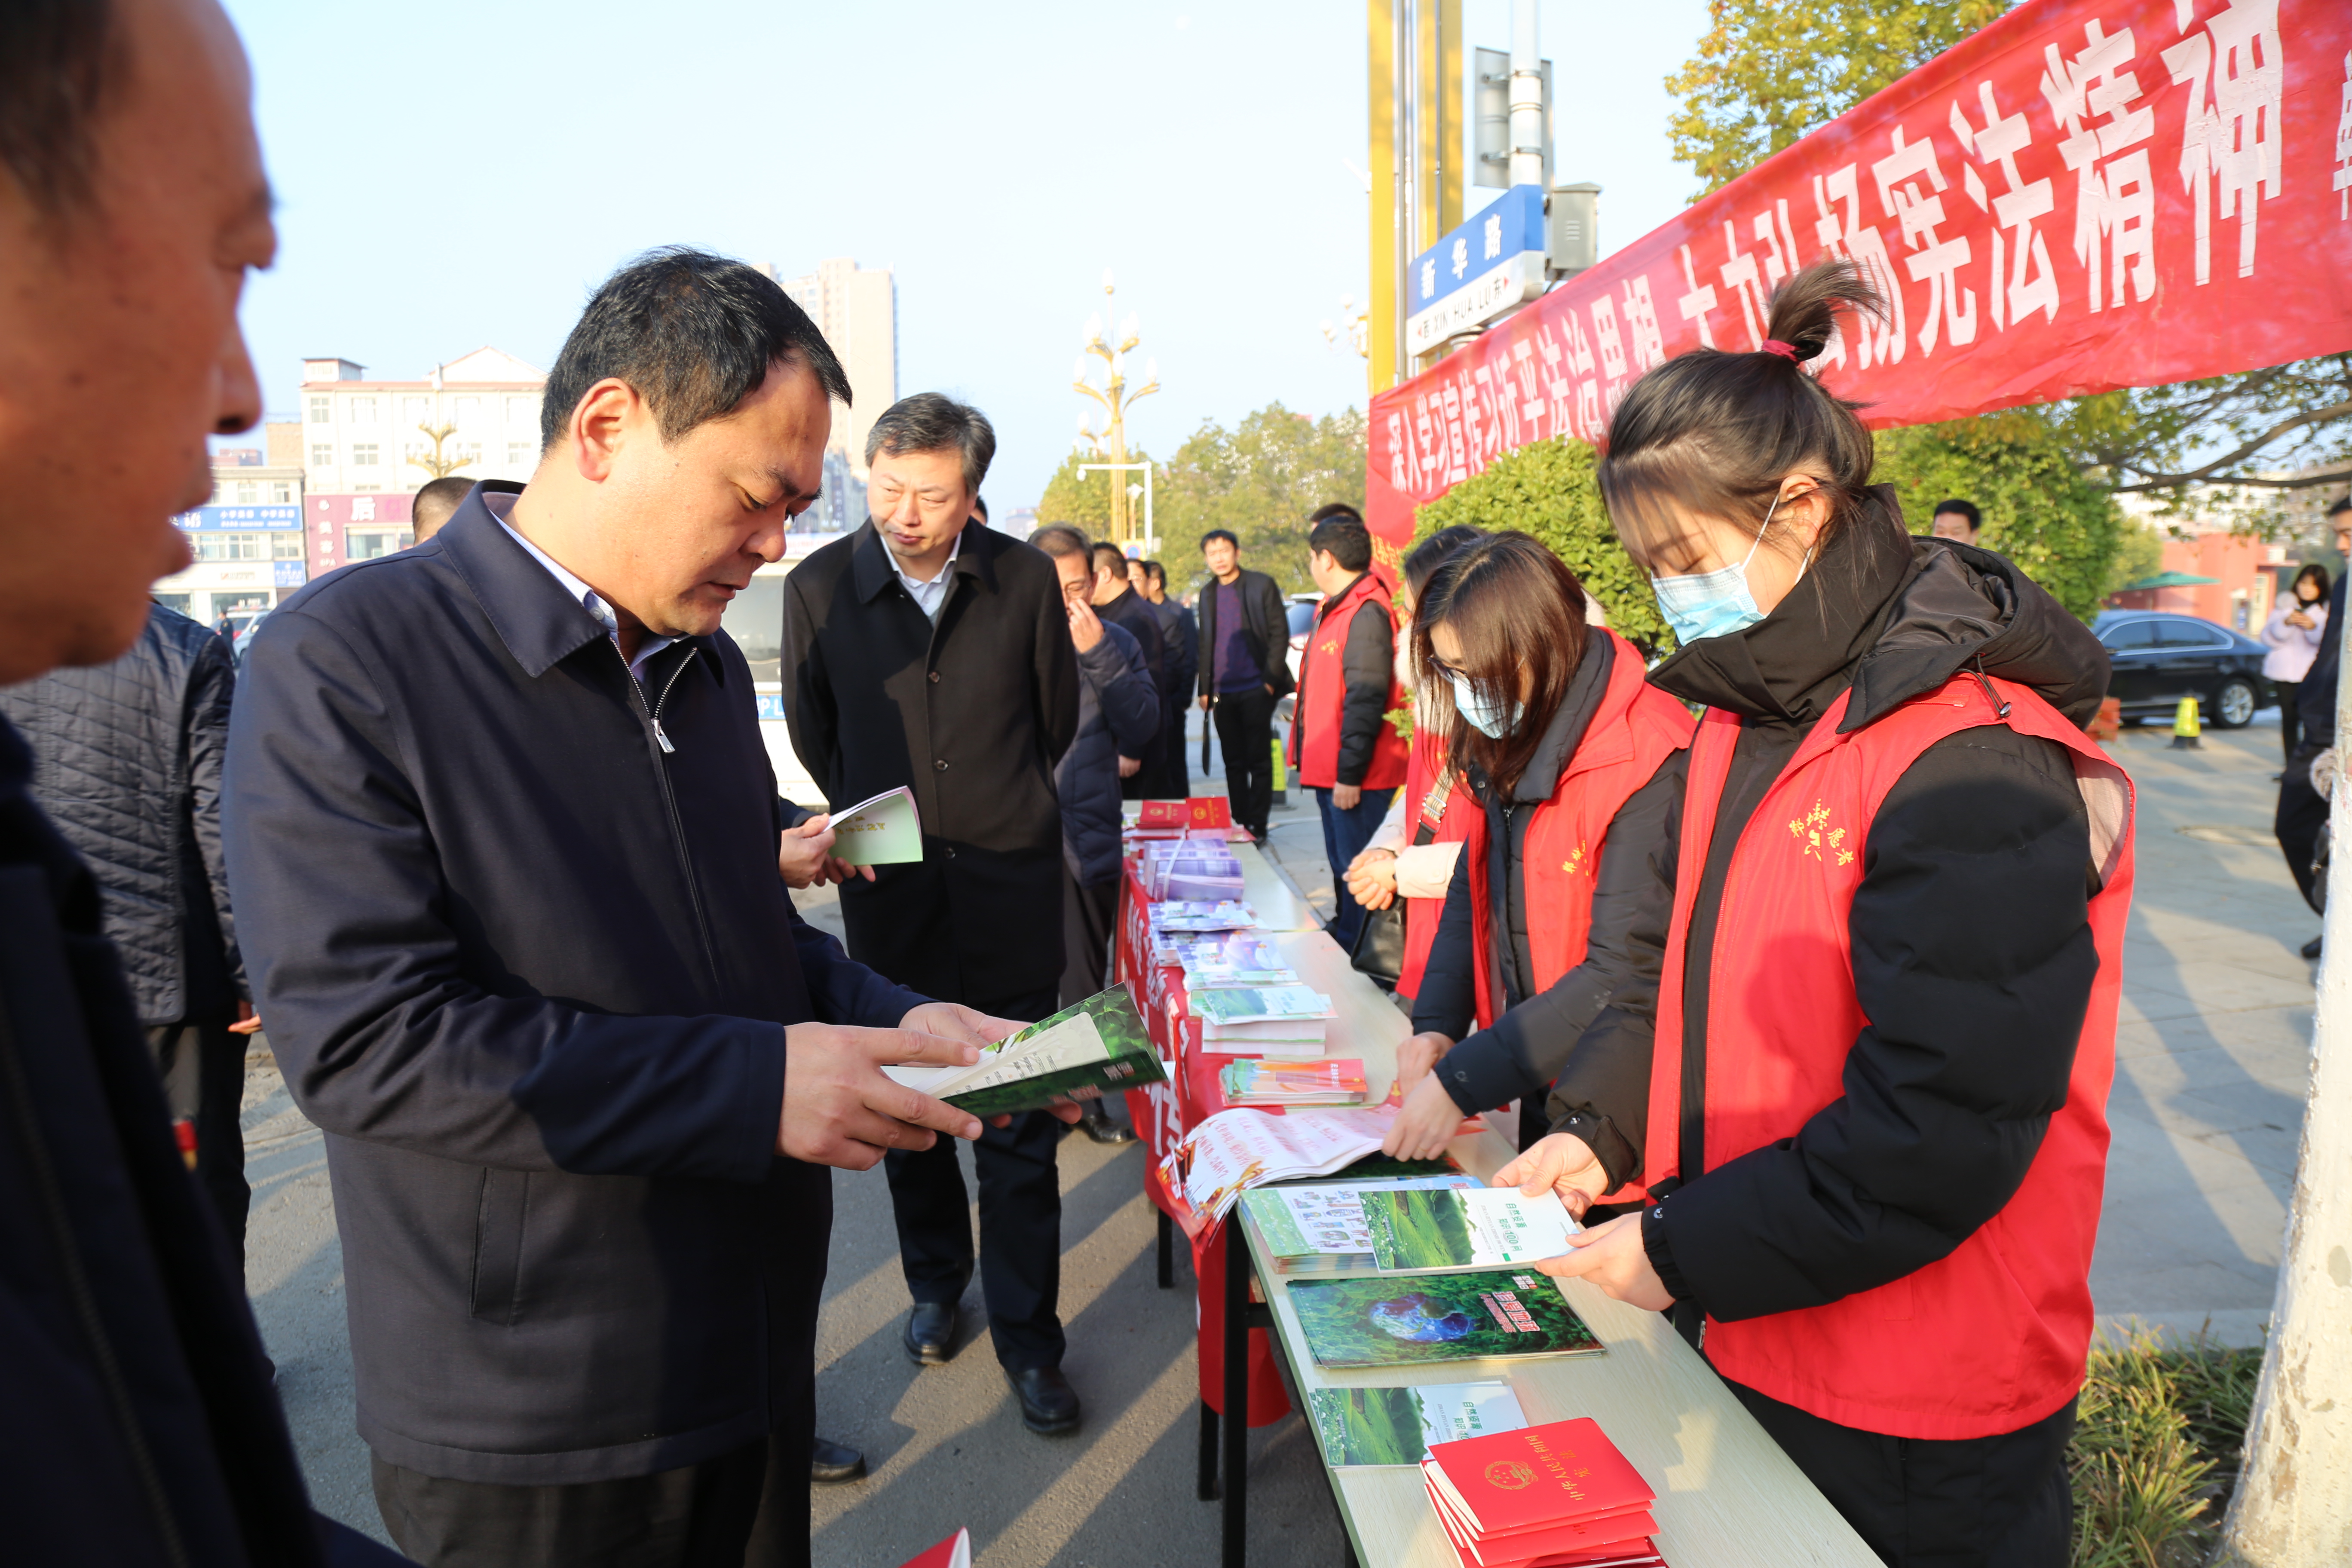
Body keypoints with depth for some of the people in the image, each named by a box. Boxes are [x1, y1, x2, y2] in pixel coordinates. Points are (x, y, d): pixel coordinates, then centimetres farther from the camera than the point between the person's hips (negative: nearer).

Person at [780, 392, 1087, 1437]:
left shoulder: (1025, 580, -4)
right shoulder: (819, 586, -3)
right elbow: (811, 733, 11)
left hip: (1009, 893, -1)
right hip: (891, 892, 1)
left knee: (1019, 1130, 5)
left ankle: (1027, 1339, 20)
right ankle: (935, 1284, 38)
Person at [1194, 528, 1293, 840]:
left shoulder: (1261, 585, -1)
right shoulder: (1207, 593, 13)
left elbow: (1280, 633, -3)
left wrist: (1270, 680, -11)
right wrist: (1205, 689, 10)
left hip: (1255, 689, -4)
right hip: (1222, 693, 5)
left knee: (1259, 761, 0)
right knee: (1234, 763, 9)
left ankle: (1257, 825, 5)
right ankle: (1239, 823, 16)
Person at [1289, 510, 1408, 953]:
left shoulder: (1367, 614, -18)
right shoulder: (1336, 609, 15)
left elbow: (1365, 701, -23)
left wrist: (1350, 775, -22)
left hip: (1355, 778, -11)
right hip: (1331, 772, 11)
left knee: (1356, 873, -3)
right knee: (1342, 867, 21)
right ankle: (1342, 943, 35)